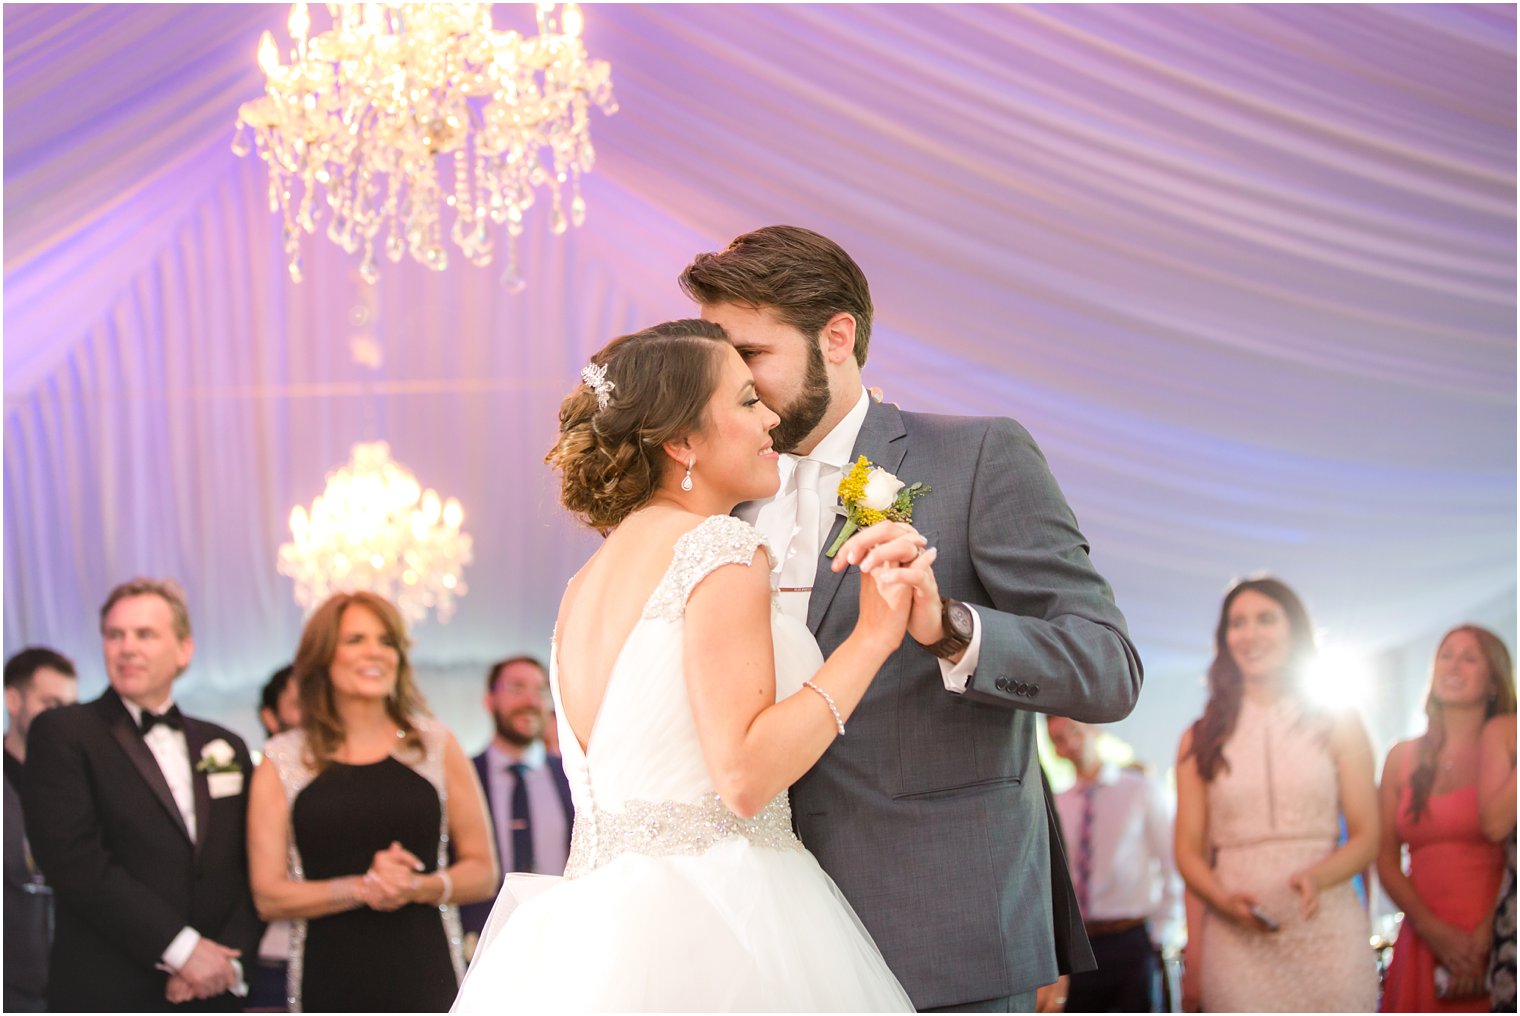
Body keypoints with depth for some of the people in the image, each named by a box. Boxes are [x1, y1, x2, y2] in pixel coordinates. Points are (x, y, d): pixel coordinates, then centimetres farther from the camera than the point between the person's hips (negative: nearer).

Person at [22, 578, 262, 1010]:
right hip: (107, 994, -4)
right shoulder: (61, 734, -1)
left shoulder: (225, 747, 14)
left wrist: (229, 955, -6)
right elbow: (75, 860, -12)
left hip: (212, 994, 4)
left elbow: (253, 867, 12)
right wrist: (180, 947, -15)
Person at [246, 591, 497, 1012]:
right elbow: (268, 895, 2)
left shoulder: (437, 745, 9)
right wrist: (361, 888, -11)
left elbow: (482, 871, 11)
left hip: (424, 979, 1)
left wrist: (419, 887, -8)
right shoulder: (283, 761, 6)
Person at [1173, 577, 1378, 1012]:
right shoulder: (1201, 738, 12)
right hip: (1236, 939, 1)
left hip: (1325, 925, 0)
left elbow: (1367, 837, 5)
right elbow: (1188, 849, 8)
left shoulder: (1337, 726, 10)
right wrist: (1223, 900, -13)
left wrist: (1316, 877, -15)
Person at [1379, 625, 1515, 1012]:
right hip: (1423, 947, 3)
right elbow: (1387, 860, 9)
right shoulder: (1403, 758, 13)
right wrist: (1436, 932, -5)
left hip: (1495, 947, -3)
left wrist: (1484, 937, -14)